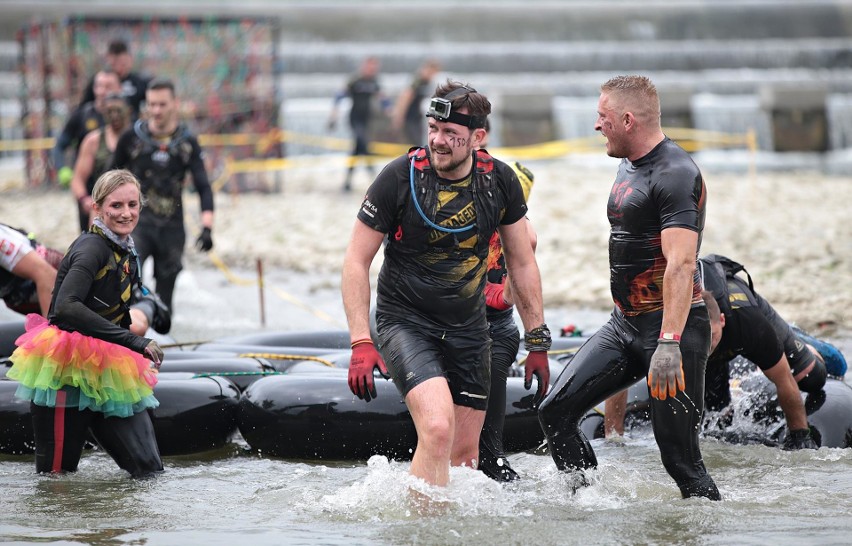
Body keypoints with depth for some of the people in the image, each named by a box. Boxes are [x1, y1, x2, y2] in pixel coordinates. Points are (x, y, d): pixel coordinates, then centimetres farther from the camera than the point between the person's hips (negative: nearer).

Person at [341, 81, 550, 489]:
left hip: (468, 328, 4)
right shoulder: (400, 178, -16)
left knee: (465, 452, 8)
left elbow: (521, 263, 8)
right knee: (438, 429, -26)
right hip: (405, 322, -4)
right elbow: (356, 261, -10)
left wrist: (537, 343, 7)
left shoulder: (500, 181, -5)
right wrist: (360, 344, -17)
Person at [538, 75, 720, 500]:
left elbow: (681, 264, -27)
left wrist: (669, 344, -35)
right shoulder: (628, 166, 15)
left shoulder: (676, 175, -17)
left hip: (672, 325, -9)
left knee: (679, 453, -8)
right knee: (556, 410, -1)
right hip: (624, 324, 9)